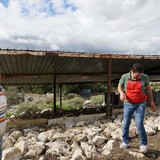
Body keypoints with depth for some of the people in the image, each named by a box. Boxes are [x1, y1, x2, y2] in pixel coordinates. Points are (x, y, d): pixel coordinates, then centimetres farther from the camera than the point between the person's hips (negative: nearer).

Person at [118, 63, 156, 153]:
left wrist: (152, 101, 7)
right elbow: (119, 86, 4)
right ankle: (125, 142, 26)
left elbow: (148, 89, 5)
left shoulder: (145, 77, -9)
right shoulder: (125, 77, -11)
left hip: (141, 104, -1)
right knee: (126, 124, 6)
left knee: (139, 124, -8)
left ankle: (144, 144, 13)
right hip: (128, 104, 1)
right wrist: (121, 93, -17)